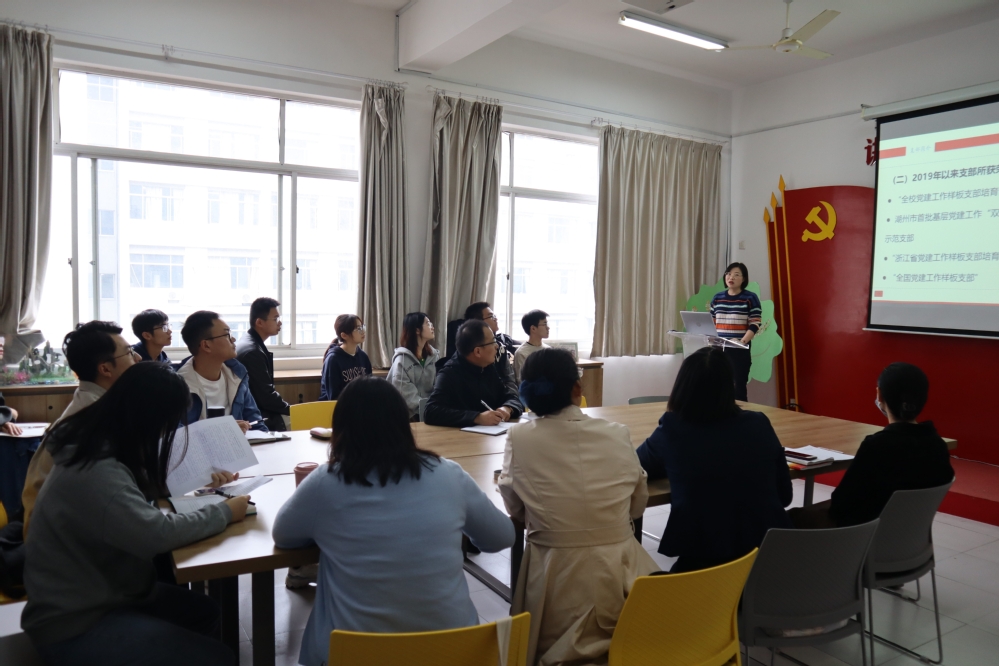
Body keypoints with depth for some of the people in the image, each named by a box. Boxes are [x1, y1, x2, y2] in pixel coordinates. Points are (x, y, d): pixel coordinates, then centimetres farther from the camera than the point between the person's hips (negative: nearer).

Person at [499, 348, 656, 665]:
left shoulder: (518, 438, -8)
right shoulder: (618, 434, -4)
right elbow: (638, 505, 11)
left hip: (556, 577, -1)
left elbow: (514, 510, 5)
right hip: (619, 571, 2)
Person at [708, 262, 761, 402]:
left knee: (738, 389, -2)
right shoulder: (717, 298, 12)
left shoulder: (751, 298, -1)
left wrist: (742, 341, -22)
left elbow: (755, 325, -7)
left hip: (740, 350, -4)